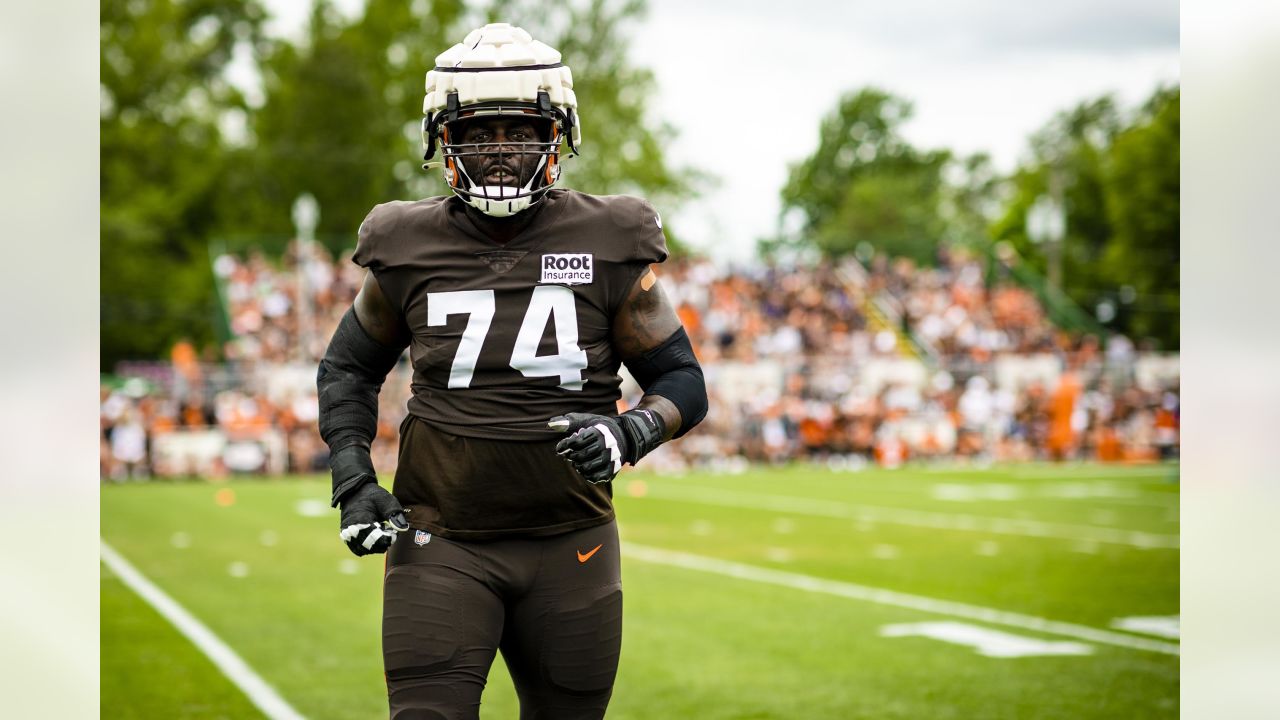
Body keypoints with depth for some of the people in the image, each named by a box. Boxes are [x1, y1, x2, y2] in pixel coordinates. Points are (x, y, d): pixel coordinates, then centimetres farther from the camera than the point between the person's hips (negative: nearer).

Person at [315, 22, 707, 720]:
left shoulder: (607, 249, -2)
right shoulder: (409, 250, 0)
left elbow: (683, 382, 3)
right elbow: (348, 367, 16)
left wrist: (627, 434, -18)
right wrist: (352, 478, 2)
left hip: (569, 546, 1)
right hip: (442, 544, 0)